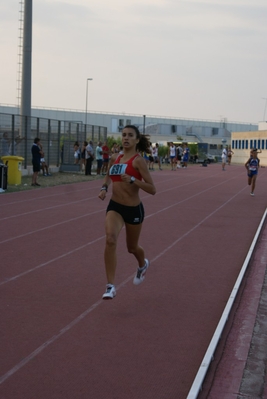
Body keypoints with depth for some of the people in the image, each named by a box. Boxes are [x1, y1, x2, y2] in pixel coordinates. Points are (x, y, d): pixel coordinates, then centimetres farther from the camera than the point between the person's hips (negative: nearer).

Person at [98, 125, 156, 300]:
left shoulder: (138, 160, -12)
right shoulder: (115, 158, 4)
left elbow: (152, 189, -17)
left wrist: (132, 180, -28)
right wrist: (104, 188, 6)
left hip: (133, 209, -3)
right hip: (114, 206, 3)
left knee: (132, 247, 17)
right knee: (110, 240, -24)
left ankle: (143, 264, 55)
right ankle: (111, 286, -19)